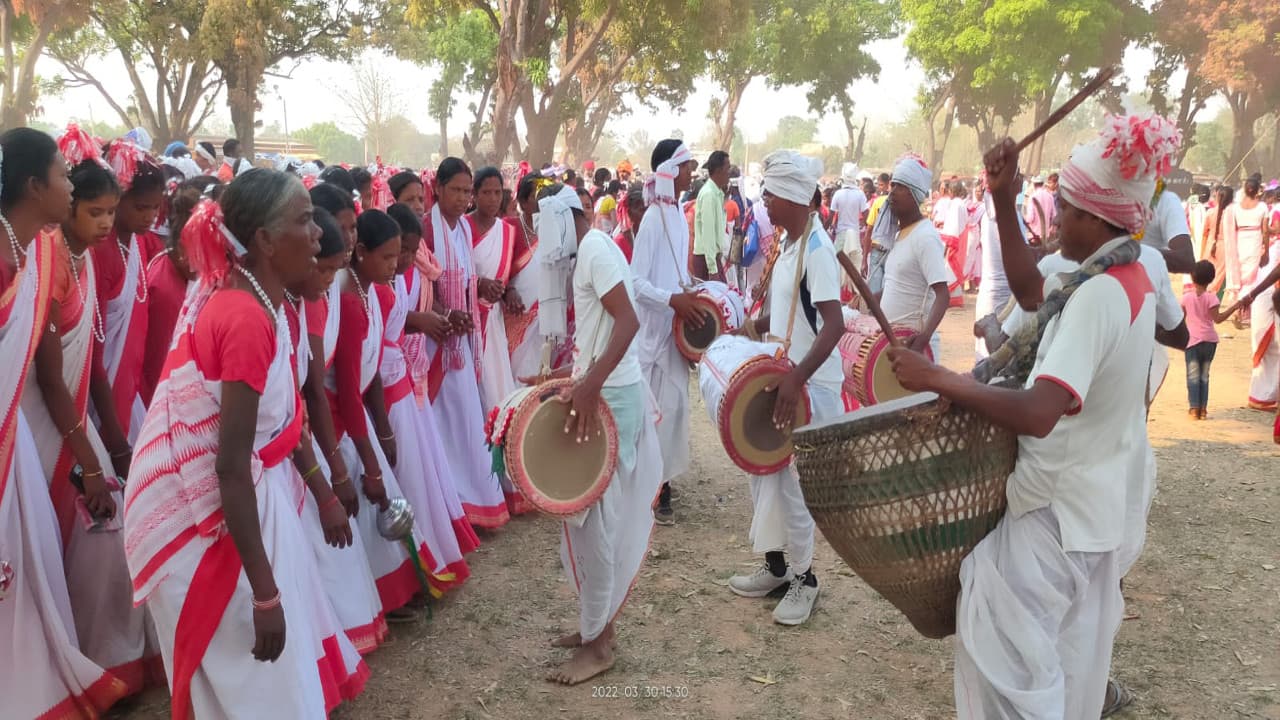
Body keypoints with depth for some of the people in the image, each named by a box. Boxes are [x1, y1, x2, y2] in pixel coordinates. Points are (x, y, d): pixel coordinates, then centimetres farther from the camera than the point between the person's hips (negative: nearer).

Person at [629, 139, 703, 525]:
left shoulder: (678, 213, 11)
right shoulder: (654, 218, -17)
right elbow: (636, 282, -19)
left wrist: (693, 289, 7)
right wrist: (674, 300, -27)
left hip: (677, 322, 9)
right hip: (659, 324, -9)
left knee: (674, 399, 14)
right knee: (665, 402, -6)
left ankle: (662, 476, 26)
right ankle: (658, 486, 4)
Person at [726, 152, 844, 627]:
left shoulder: (816, 249, -19)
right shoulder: (788, 242, 9)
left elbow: (834, 325, -27)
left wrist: (796, 378, -34)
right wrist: (755, 327, 10)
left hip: (809, 385, -9)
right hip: (781, 376, 9)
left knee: (792, 482, 0)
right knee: (763, 472, 15)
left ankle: (804, 579, 18)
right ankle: (776, 565, 30)